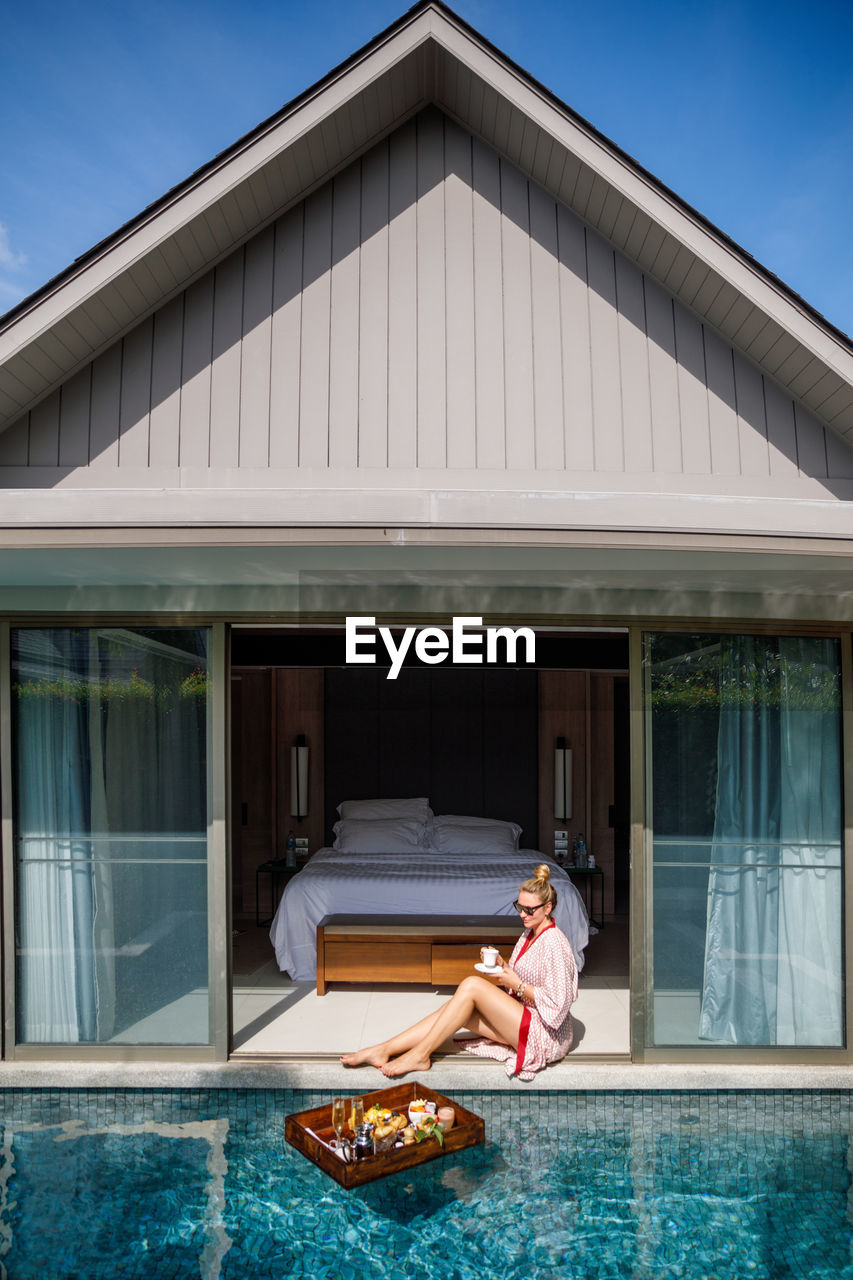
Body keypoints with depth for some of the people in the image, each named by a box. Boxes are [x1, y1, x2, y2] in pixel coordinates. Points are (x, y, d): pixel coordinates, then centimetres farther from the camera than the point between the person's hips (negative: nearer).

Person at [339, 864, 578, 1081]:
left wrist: (518, 985, -18)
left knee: (472, 984, -21)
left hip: (545, 1036, -9)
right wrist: (502, 965, 1)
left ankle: (421, 1054, -18)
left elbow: (557, 1004, -20)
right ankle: (383, 1050, -12)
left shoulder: (554, 943, -18)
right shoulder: (529, 934, 10)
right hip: (524, 1022, 9)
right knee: (459, 1007, -11)